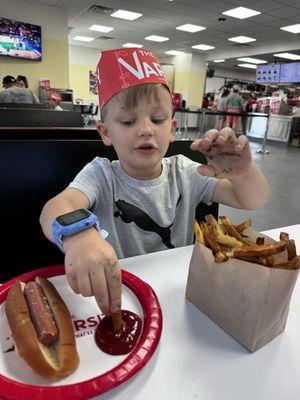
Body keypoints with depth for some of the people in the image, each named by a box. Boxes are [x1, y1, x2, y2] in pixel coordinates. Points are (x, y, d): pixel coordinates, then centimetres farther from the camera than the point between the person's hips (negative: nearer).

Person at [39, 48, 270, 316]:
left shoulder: (185, 174, -3)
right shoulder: (102, 175, -12)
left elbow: (254, 201, -7)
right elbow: (55, 208, -31)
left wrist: (243, 173, -30)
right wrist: (77, 234, -55)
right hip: (115, 293, -1)